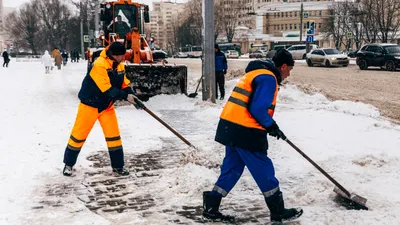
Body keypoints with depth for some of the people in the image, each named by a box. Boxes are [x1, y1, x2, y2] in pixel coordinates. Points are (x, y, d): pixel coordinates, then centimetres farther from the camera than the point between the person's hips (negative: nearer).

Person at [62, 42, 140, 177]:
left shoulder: (120, 66, -1)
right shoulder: (99, 65, -27)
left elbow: (124, 84, 3)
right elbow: (107, 89, -31)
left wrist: (132, 95, -16)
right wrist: (126, 96, -30)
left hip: (107, 106, 6)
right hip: (90, 105, -6)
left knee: (114, 135, 4)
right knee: (79, 135, 3)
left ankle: (118, 166, 16)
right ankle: (69, 164, 19)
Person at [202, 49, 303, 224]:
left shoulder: (256, 73, 20)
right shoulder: (268, 78, -12)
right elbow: (258, 109, -20)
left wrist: (270, 124, 20)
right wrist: (271, 126, -4)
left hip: (231, 127, 10)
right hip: (245, 132, -10)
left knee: (231, 169, 15)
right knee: (264, 171, 3)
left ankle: (211, 208, 17)